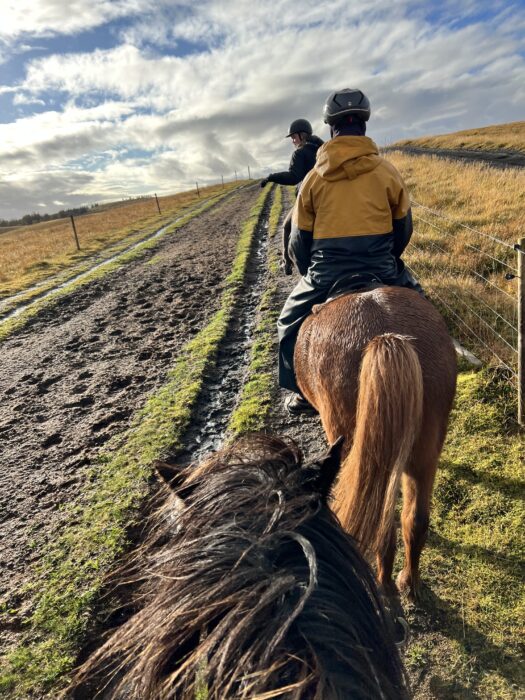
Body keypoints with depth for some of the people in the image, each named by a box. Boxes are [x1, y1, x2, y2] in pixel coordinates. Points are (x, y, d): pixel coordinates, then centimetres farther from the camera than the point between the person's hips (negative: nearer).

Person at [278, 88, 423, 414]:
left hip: (327, 272, -1)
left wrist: (311, 273, 20)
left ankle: (304, 393, 25)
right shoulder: (387, 171, 1)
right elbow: (404, 227, 9)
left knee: (292, 322, 22)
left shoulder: (314, 177, 0)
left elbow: (299, 240, 4)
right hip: (382, 270, 1)